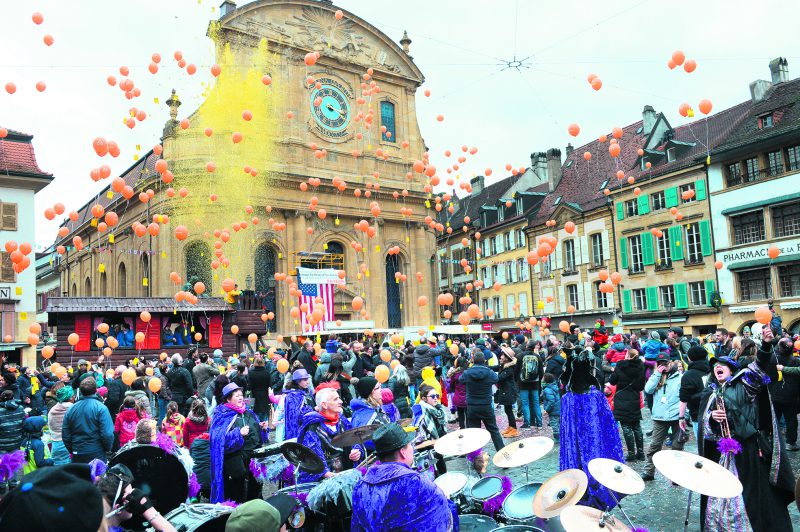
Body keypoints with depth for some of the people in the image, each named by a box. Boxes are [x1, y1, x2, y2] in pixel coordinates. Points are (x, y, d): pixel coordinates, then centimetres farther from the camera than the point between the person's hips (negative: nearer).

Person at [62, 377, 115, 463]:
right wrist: (108, 449, -1)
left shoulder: (71, 409, 2)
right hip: (96, 454, -4)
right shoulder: (100, 408, -14)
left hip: (77, 456, 5)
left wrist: (72, 450, 18)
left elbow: (65, 434, 6)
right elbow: (107, 434, -18)